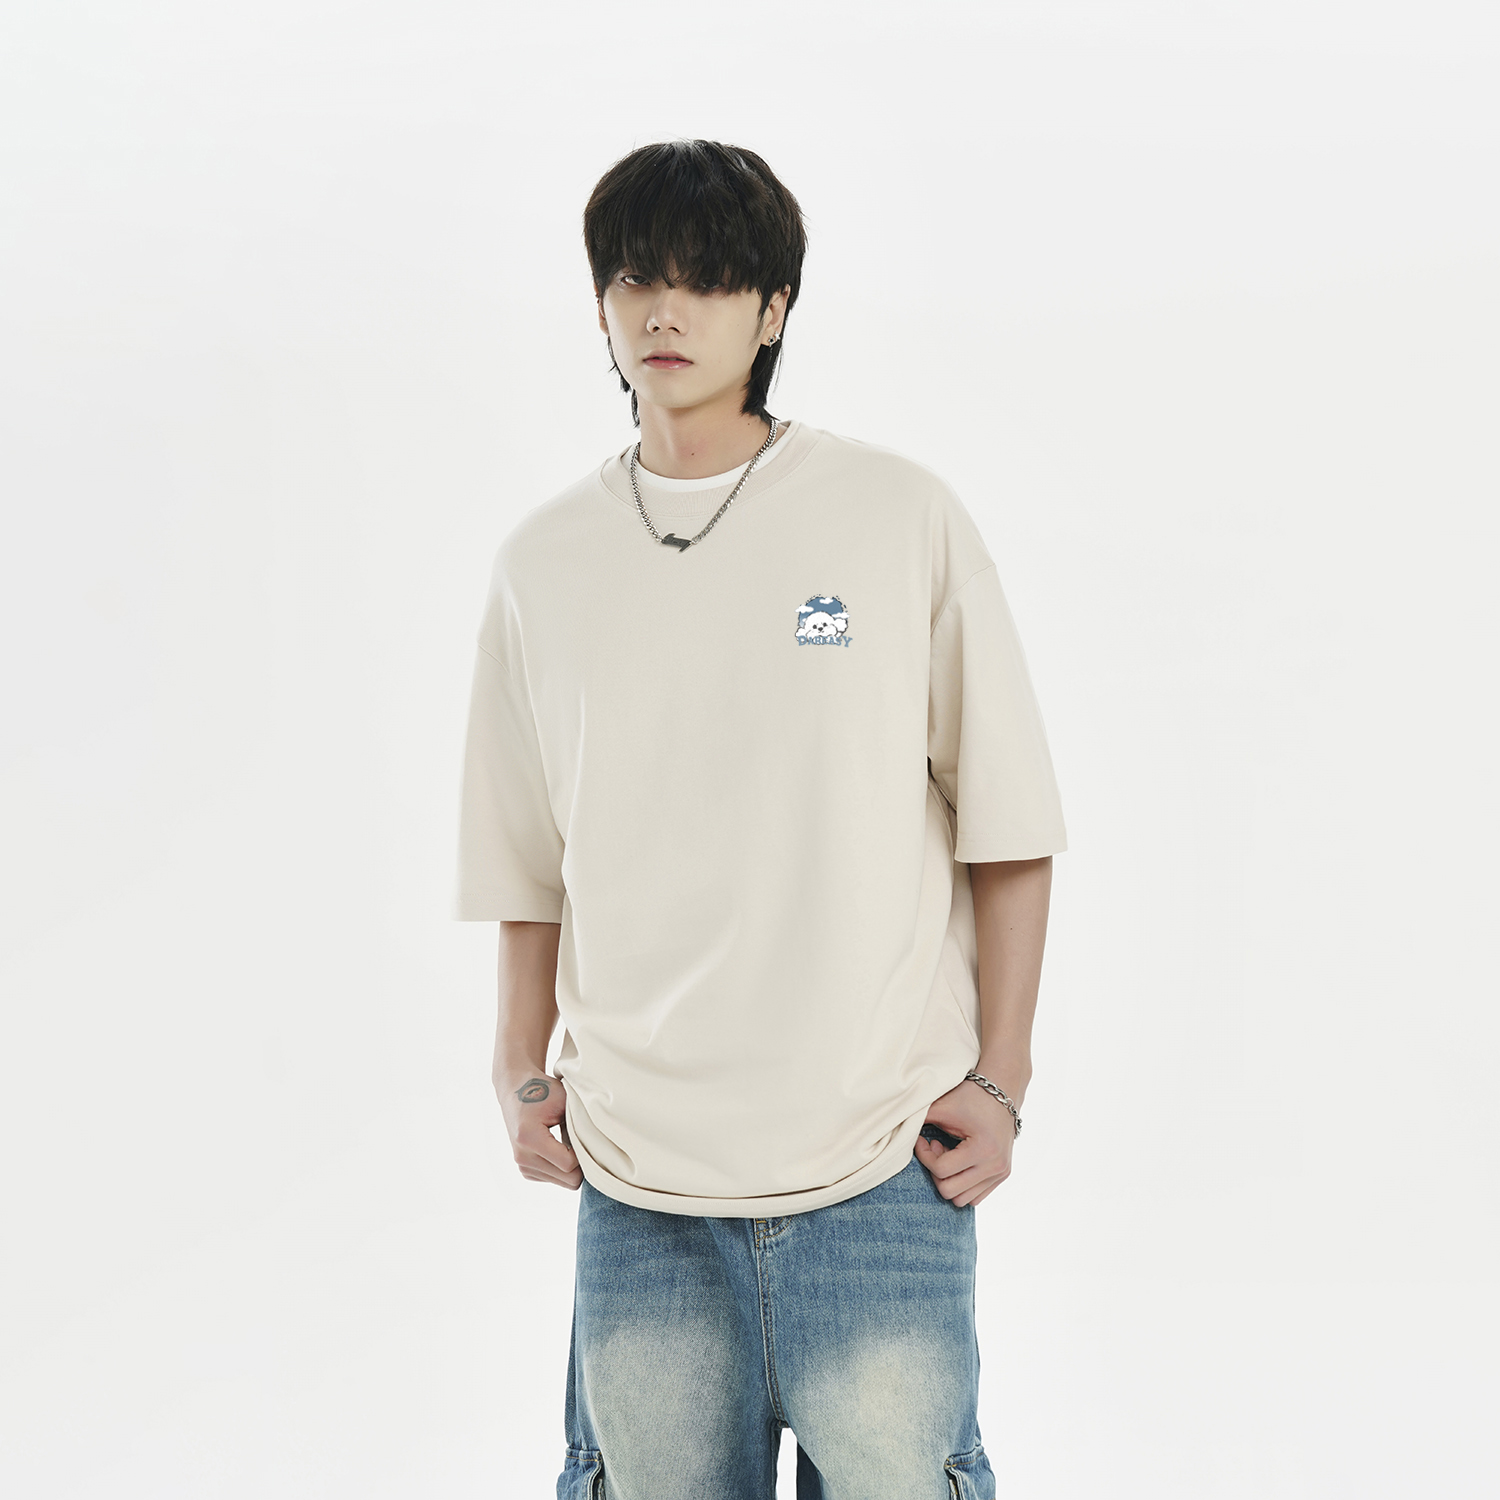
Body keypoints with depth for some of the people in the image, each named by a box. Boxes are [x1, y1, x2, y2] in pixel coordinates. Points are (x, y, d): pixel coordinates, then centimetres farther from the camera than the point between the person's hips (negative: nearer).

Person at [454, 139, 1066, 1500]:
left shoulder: (904, 519, -2)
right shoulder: (544, 562, 7)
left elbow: (1006, 822, 1)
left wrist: (1001, 1077, -2)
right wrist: (521, 1070, 8)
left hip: (881, 1159, -2)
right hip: (634, 1179, 3)